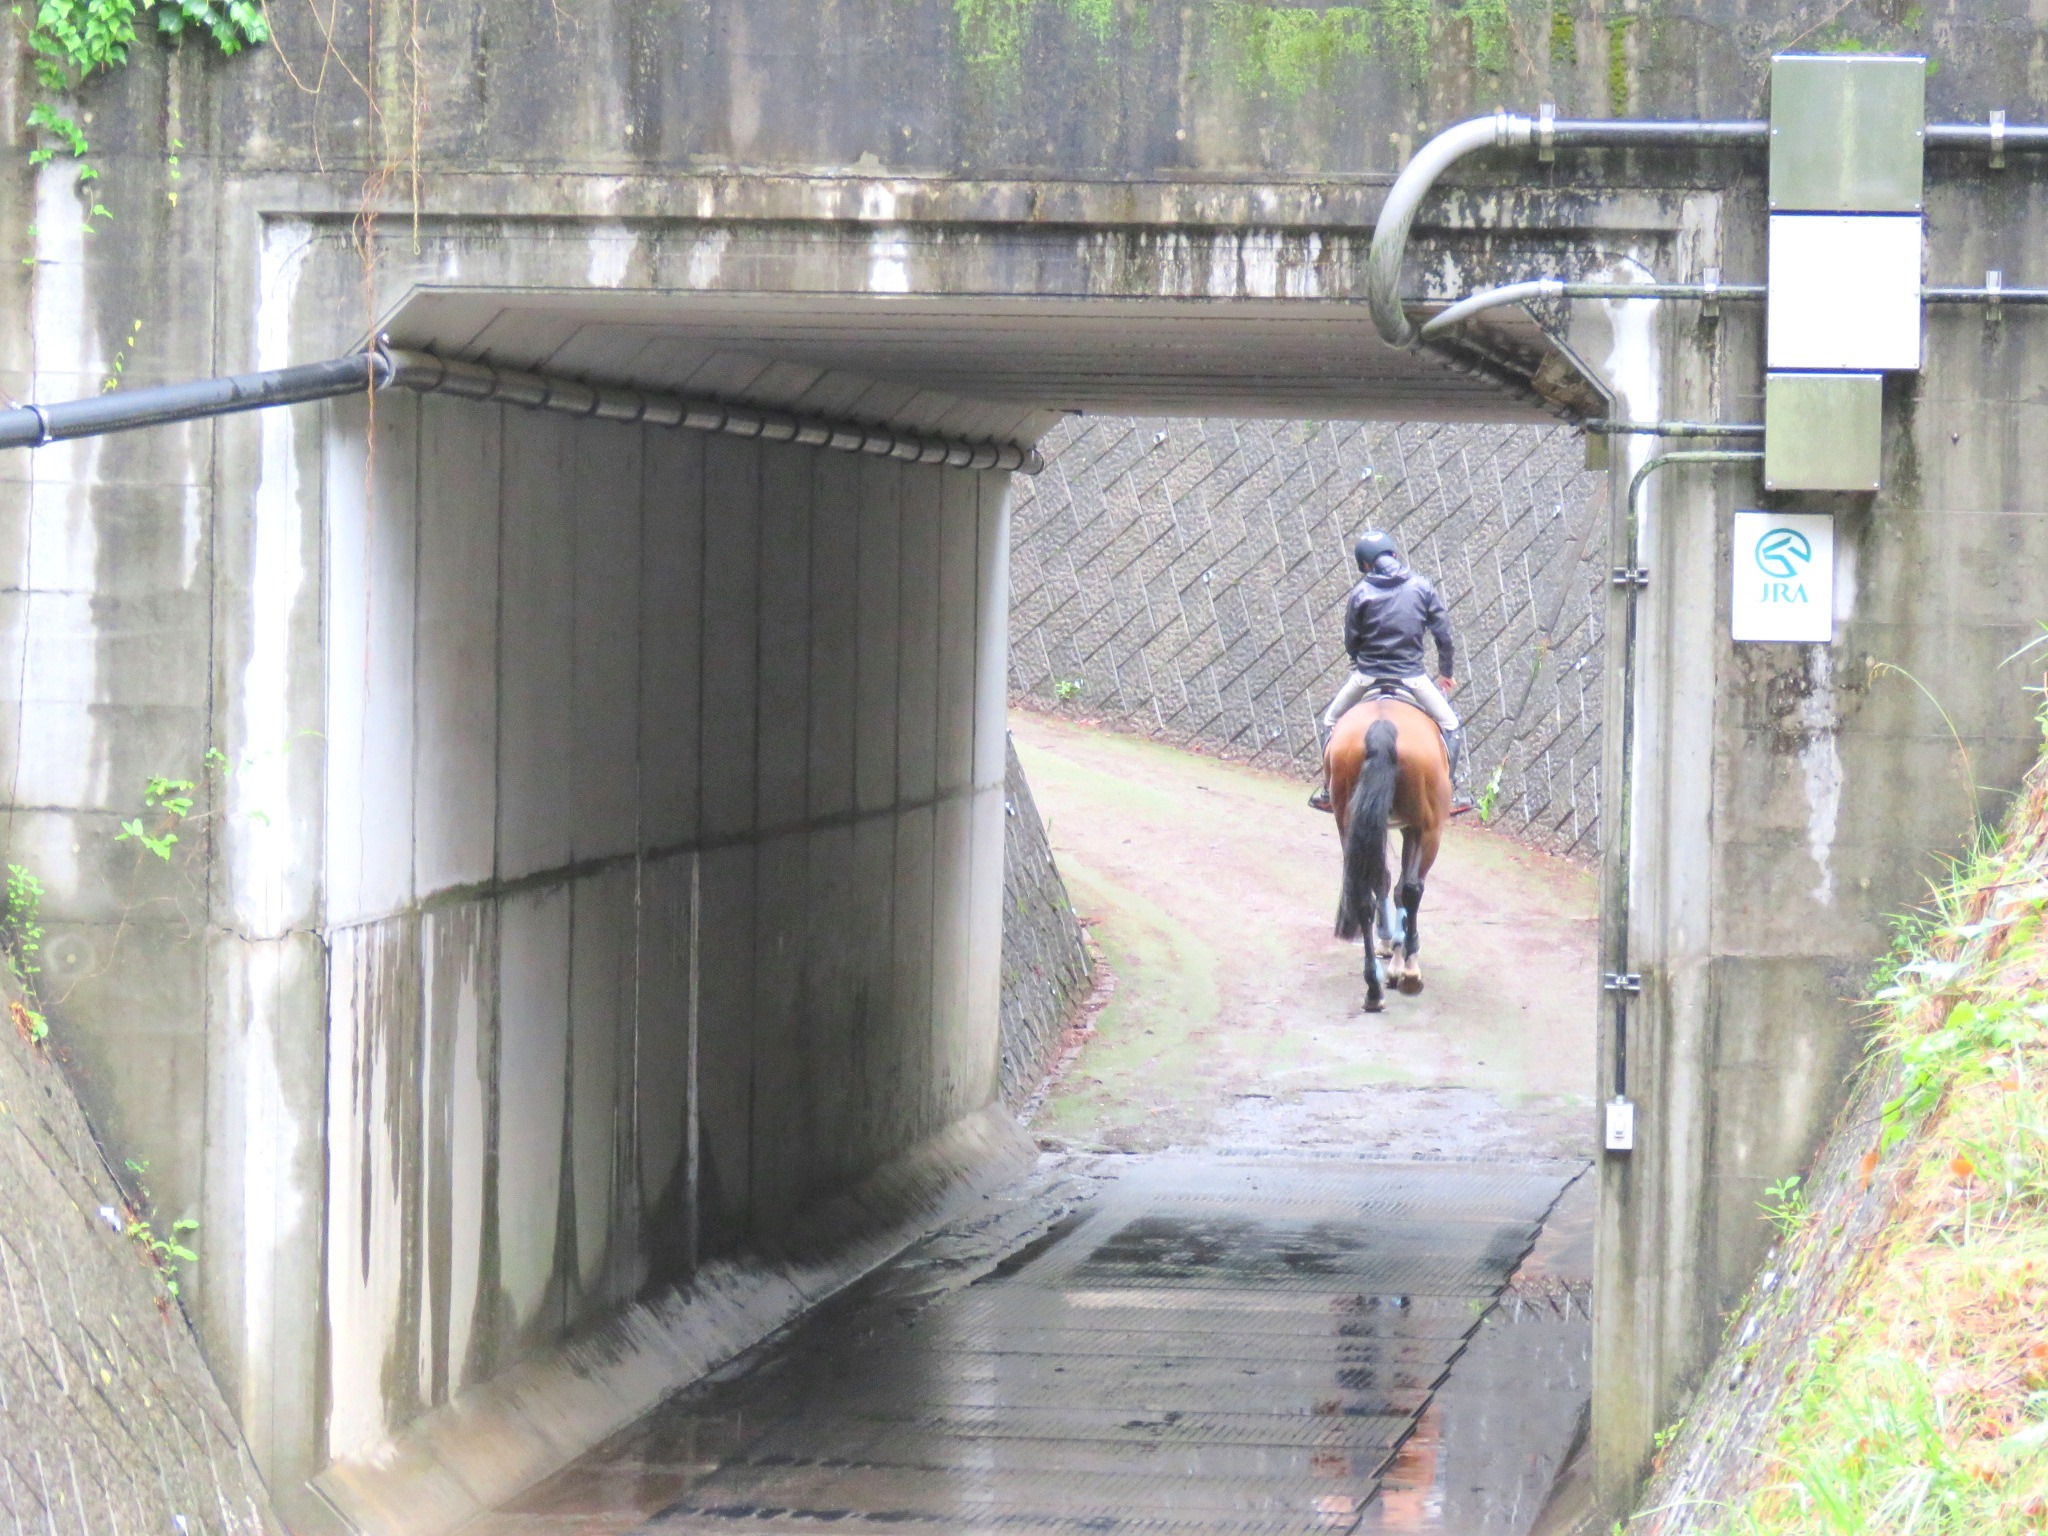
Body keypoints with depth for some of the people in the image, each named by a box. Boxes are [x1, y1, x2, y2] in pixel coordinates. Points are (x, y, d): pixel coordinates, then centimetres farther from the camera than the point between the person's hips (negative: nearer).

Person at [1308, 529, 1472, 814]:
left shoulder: (1360, 593, -4)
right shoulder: (1421, 587, 0)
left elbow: (1351, 642, 3)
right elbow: (1443, 634, 3)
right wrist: (1446, 671, 17)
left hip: (1367, 674, 0)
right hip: (1412, 676, 0)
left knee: (1328, 722, 21)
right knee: (1450, 726, 17)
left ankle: (1329, 790, 16)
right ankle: (1450, 793, 10)